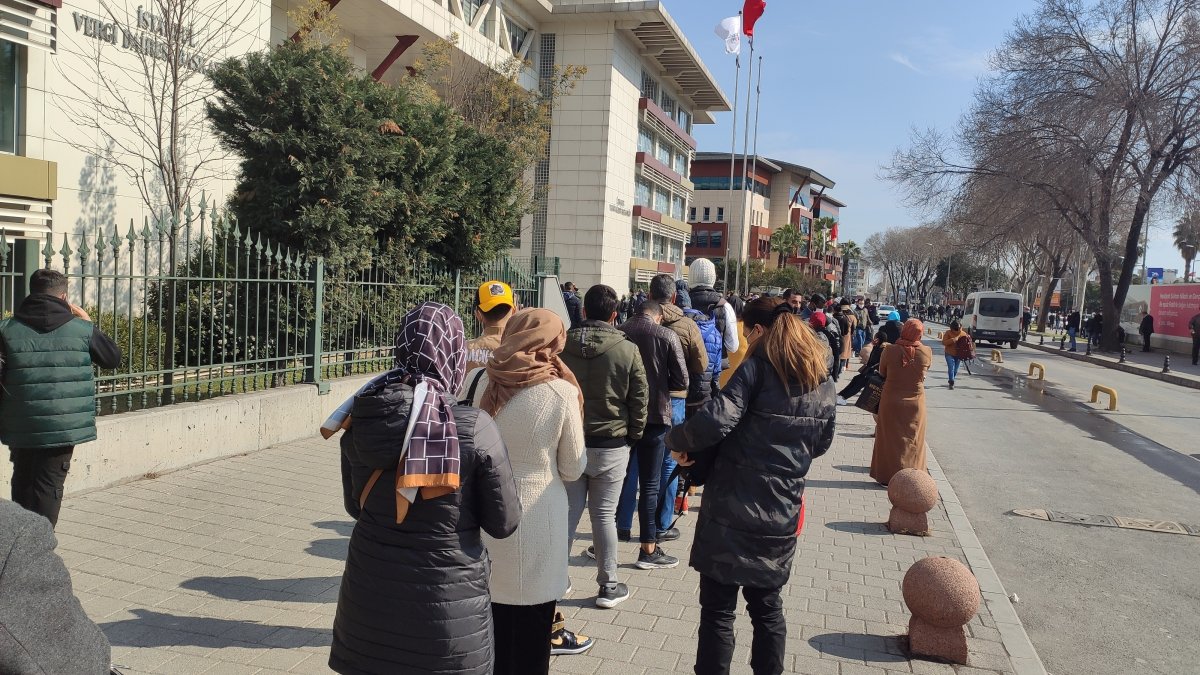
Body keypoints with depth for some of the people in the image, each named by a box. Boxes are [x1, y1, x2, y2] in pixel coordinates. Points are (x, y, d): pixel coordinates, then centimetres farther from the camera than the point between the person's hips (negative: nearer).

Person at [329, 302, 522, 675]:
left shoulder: (360, 420, -7)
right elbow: (504, 522, -9)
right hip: (448, 601, -3)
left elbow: (355, 505, 8)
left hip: (370, 595, 3)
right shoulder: (476, 428, -19)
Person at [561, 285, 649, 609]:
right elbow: (640, 398, -4)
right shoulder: (628, 350, -9)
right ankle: (608, 586, 16)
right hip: (611, 444, -2)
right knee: (604, 514, 6)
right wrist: (633, 435, 10)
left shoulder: (561, 347, -4)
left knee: (568, 510, 11)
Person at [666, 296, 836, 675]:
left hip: (733, 510, -6)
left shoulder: (758, 367, -11)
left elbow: (717, 419, -24)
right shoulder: (822, 379, 9)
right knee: (768, 608, 20)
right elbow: (821, 443, 19)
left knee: (718, 610, 5)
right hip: (781, 516, 6)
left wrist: (677, 441, -9)